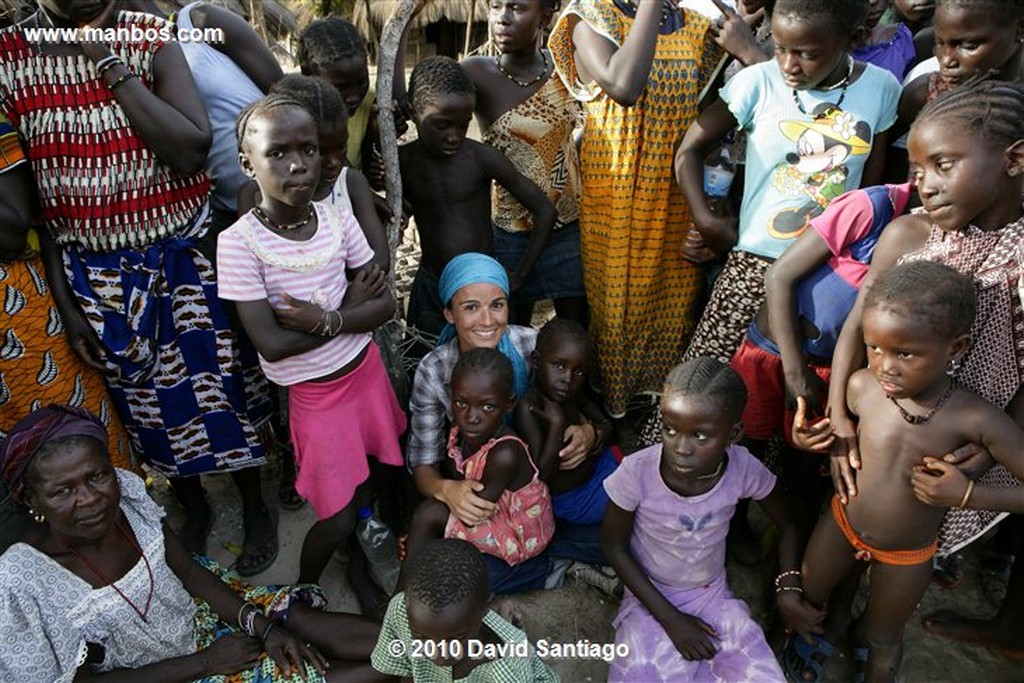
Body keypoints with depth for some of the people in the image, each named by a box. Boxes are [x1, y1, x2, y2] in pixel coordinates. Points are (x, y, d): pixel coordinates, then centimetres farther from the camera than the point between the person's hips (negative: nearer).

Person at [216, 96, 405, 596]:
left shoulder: (338, 222, -7)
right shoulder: (240, 241, -19)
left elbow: (385, 305, -6)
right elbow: (272, 344, -22)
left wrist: (324, 318, -21)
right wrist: (348, 310, -17)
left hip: (366, 370, 4)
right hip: (313, 392, -4)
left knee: (371, 487, 19)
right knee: (338, 518, 5)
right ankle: (304, 588, 34)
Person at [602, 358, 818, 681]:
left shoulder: (743, 468, -20)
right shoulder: (637, 472, -26)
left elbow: (788, 524, 1)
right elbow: (614, 546, -11)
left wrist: (788, 590, -12)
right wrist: (670, 618, -13)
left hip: (713, 597, 2)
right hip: (651, 601, -2)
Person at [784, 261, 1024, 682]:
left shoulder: (975, 419, -29)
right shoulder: (861, 386, -22)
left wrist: (968, 492, -31)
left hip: (906, 556, -2)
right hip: (841, 524, 2)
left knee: (883, 637, 22)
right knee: (804, 597, 23)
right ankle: (819, 633, 57)